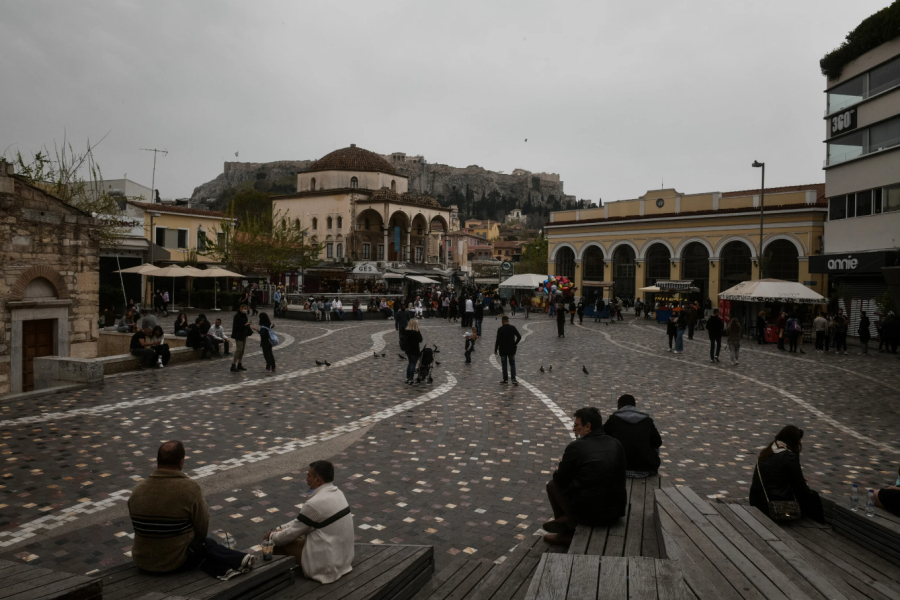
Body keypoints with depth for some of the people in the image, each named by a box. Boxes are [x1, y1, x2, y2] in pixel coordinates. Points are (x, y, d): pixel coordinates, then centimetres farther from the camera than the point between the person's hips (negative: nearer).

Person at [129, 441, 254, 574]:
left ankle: (222, 568, 7)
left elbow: (137, 526, 6)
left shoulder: (138, 490, -5)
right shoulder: (190, 488, -18)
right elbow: (202, 529, -11)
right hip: (176, 562, -5)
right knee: (208, 544, 22)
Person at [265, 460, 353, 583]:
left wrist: (273, 536, 8)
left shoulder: (315, 503, -24)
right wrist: (280, 529, 12)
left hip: (326, 565, -8)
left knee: (280, 542, 5)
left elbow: (293, 532, -10)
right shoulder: (337, 493, 3)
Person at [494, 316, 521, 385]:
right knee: (512, 364, 8)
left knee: (504, 365, 9)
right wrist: (515, 344, 8)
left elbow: (498, 340, -12)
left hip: (503, 350, -2)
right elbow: (519, 337, -3)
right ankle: (514, 379, -3)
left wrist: (495, 350, -4)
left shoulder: (500, 329, -11)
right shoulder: (513, 328, -1)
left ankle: (505, 379, 14)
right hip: (512, 349, 2)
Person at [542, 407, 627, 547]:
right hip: (617, 512, 6)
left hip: (588, 514, -6)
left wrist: (557, 472, 23)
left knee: (552, 485, 17)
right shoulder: (617, 444, 5)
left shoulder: (576, 447, -11)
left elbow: (560, 479, -2)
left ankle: (567, 532, 25)